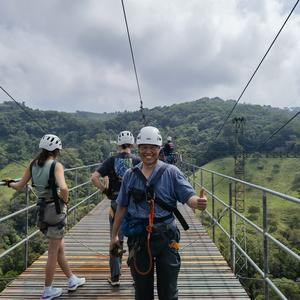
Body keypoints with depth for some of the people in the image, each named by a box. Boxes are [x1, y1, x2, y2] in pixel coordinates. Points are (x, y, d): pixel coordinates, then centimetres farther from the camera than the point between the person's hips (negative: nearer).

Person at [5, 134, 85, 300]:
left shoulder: (33, 165, 3)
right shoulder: (56, 165, -15)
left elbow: (19, 185, 11)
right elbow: (63, 188, -30)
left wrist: (10, 183, 32)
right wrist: (64, 200, -10)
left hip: (42, 210, 7)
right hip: (55, 209, -7)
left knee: (59, 248, 20)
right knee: (53, 252, 8)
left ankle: (72, 280, 36)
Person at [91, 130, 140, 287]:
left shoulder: (112, 160, -3)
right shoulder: (137, 161, -4)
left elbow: (94, 177, -11)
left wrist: (104, 190, 0)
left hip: (116, 204, 1)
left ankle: (115, 277, 18)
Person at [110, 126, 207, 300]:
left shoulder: (171, 172, -4)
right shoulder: (130, 175, 5)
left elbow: (189, 196, -13)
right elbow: (122, 207, 12)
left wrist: (199, 202, -35)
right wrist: (114, 235, 16)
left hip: (165, 237, -2)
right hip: (138, 239, 3)